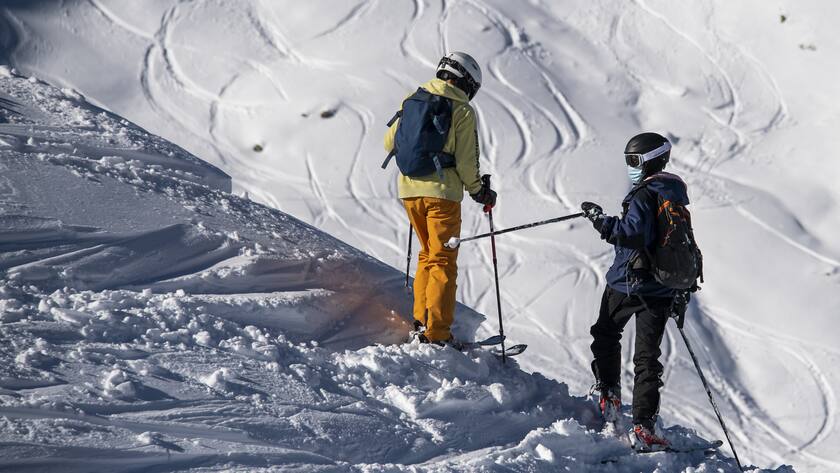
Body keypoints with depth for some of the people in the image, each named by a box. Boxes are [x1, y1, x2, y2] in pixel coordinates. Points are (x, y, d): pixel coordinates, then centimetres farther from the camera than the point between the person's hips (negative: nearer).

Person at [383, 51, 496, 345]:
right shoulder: (462, 110, -7)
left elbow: (390, 142, 15)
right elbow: (466, 161, -9)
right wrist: (479, 191, 6)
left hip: (409, 189, 5)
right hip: (441, 191, -5)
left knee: (428, 254, 21)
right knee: (443, 261, 1)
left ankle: (421, 322, 19)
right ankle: (437, 333, -4)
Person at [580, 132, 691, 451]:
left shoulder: (644, 195, -15)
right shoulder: (676, 197, 10)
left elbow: (634, 232, -31)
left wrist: (601, 220, -23)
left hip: (626, 283, -6)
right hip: (661, 290, 6)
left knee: (606, 334, 22)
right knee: (648, 356, 3)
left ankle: (608, 397, 26)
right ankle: (643, 428, -5)